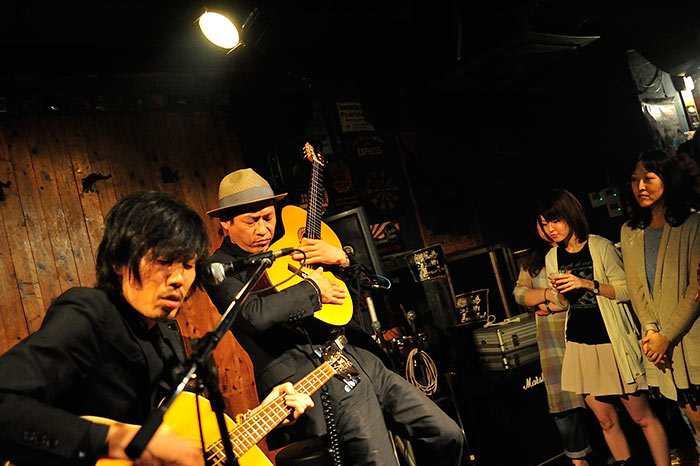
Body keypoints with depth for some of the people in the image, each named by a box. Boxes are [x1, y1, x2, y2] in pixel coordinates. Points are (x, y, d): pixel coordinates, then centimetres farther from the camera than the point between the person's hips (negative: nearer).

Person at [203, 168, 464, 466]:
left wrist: (341, 259, 5)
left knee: (447, 436, 3)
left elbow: (349, 294, 26)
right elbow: (254, 315, -22)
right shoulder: (221, 268, -1)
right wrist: (312, 290, -10)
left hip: (355, 355, 7)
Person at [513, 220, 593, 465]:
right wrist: (549, 293, -10)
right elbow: (519, 292, 7)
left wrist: (555, 305, -12)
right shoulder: (531, 259, 15)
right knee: (562, 402, 3)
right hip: (552, 342, 3)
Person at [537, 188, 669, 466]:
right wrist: (558, 292, -8)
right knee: (606, 420, 12)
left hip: (614, 344, -4)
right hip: (580, 347, 5)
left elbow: (627, 290, -7)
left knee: (642, 417, 3)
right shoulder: (552, 258, 6)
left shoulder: (601, 247, -8)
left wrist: (588, 284, -20)